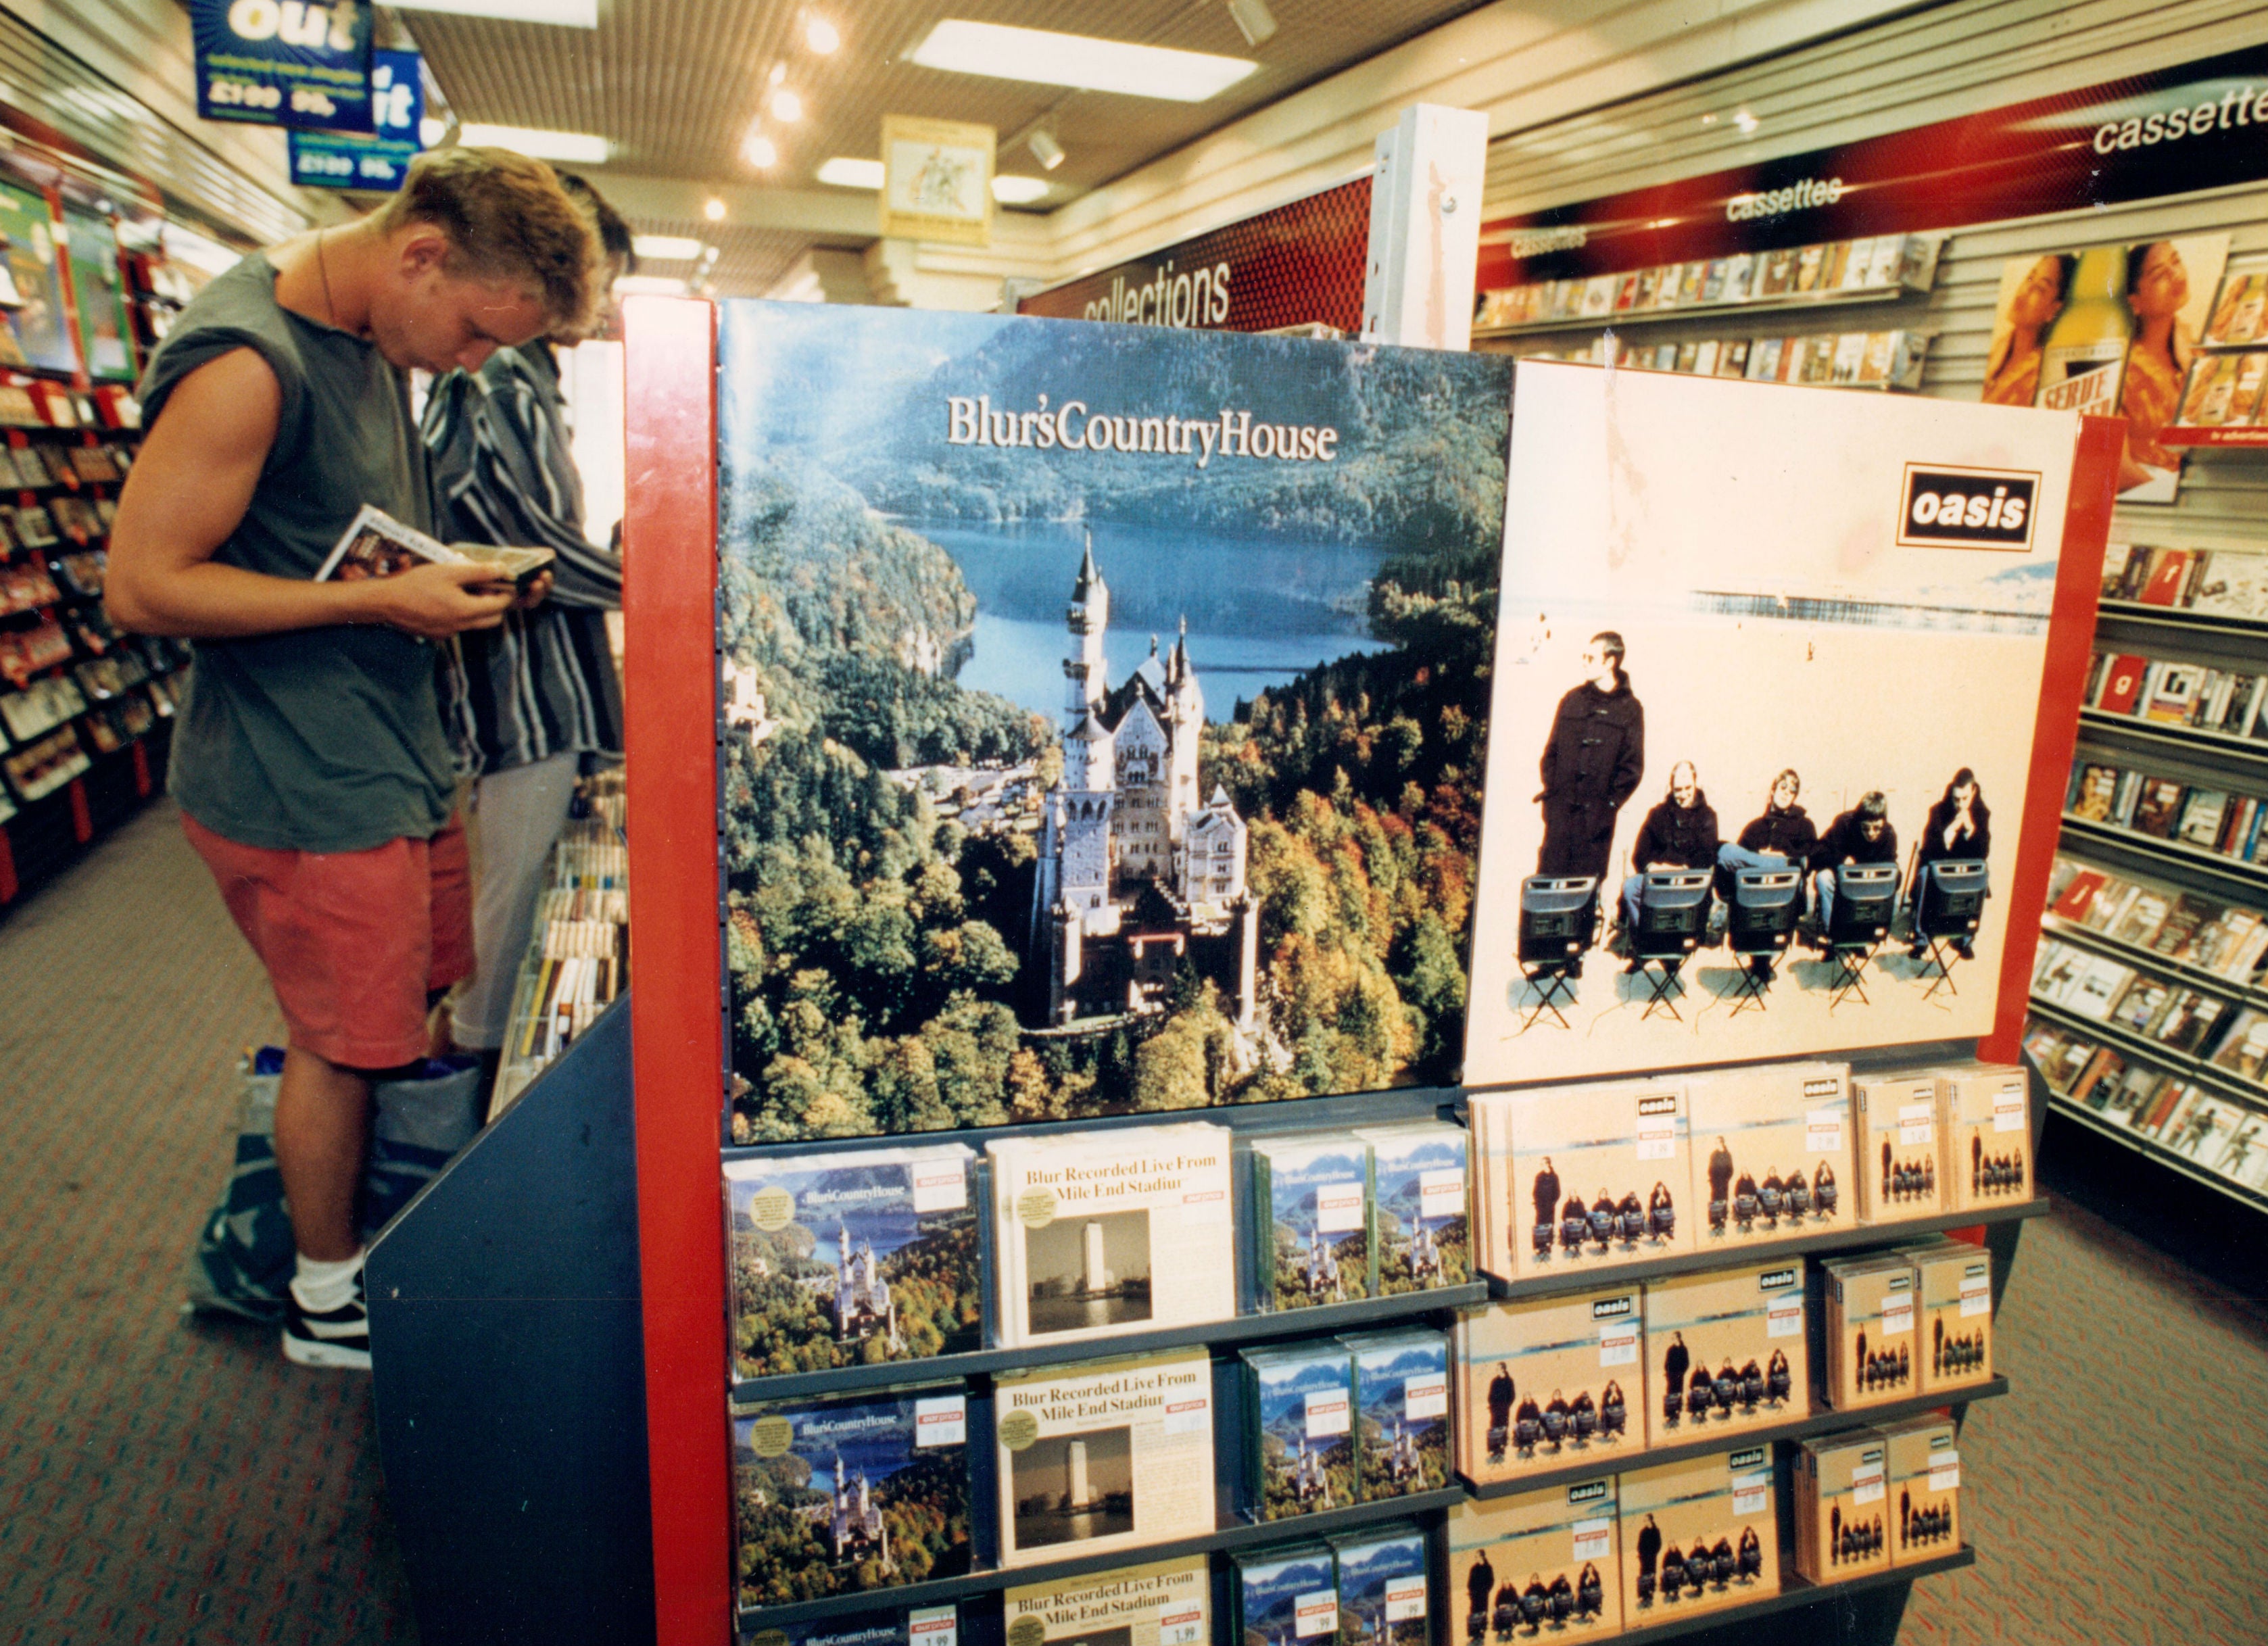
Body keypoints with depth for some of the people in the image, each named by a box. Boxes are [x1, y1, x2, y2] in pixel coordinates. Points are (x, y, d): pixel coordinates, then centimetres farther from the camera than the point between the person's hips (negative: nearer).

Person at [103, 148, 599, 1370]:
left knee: (430, 1004, 18)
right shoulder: (244, 362, -21)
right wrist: (384, 600, -22)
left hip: (394, 758, 9)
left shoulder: (369, 341, 8)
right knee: (346, 1044, 6)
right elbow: (143, 587, -20)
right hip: (300, 788, -9)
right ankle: (326, 1300, 28)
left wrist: (463, 578, 3)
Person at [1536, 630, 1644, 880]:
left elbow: (1633, 765, 2)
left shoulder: (1630, 708, 3)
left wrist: (1610, 802, -6)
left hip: (1597, 814, -2)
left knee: (1588, 883, 2)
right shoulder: (1572, 700, 10)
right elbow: (1551, 750, 12)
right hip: (1561, 810, 2)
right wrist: (1551, 790, 2)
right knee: (1549, 876, 0)